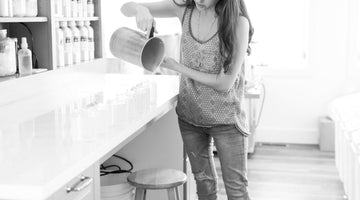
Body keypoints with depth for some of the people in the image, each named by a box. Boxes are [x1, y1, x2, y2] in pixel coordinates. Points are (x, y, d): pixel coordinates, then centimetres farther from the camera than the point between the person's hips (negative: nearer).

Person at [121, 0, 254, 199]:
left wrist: (176, 67, -19)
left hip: (225, 118, -4)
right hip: (190, 115, 4)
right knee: (204, 183, 16)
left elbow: (224, 83, -20)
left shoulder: (238, 22, -20)